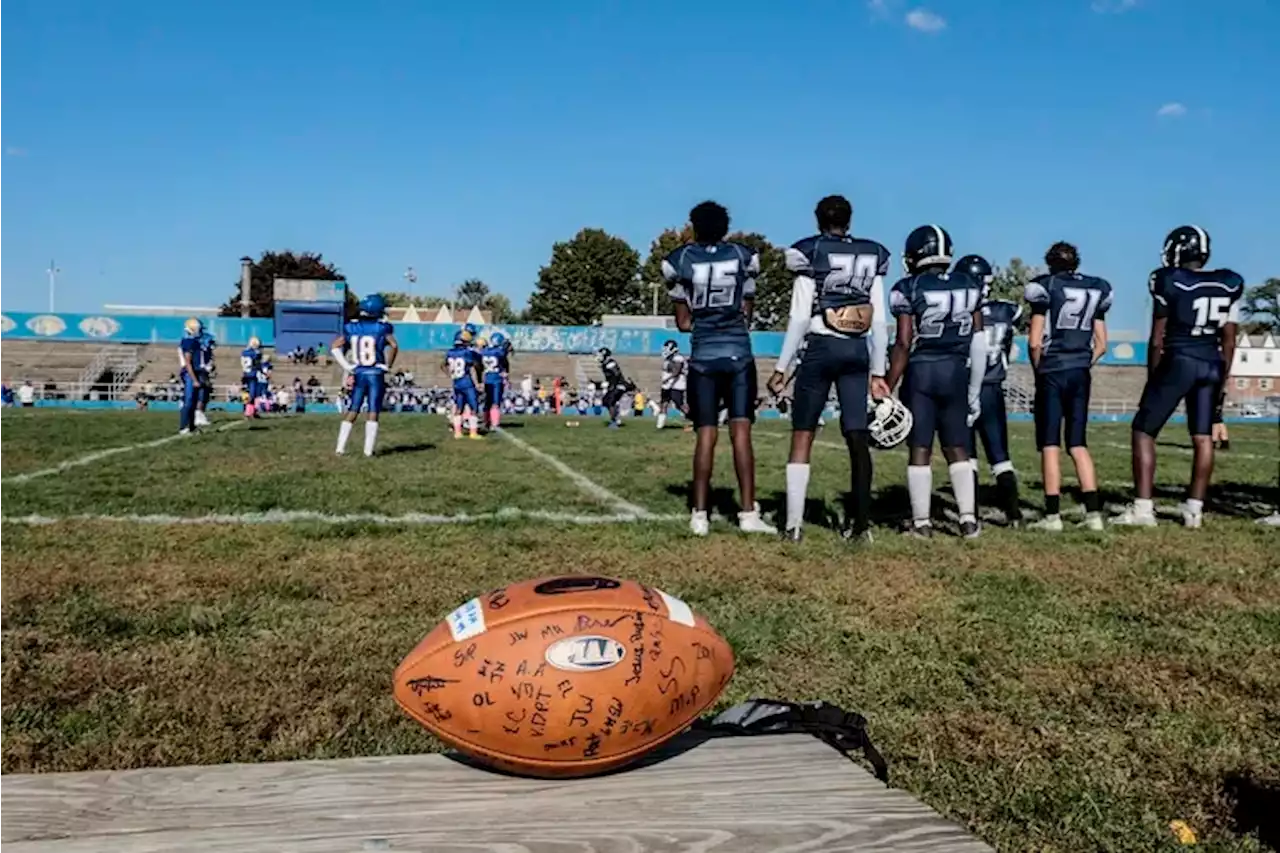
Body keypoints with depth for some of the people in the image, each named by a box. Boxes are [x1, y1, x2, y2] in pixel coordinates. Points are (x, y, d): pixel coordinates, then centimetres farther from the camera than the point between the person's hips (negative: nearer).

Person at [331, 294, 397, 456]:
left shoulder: (351, 327, 4)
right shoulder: (382, 327, -7)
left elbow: (335, 347, 3)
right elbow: (393, 346, -19)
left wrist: (347, 366, 5)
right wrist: (387, 366, -6)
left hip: (358, 374, 3)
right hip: (376, 375, -3)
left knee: (352, 411, 11)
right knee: (373, 413, 1)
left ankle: (340, 448, 9)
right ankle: (368, 450, -2)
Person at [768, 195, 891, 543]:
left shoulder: (810, 253, -3)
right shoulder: (871, 256, 10)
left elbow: (800, 318, -8)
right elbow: (879, 322, 8)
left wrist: (781, 368, -3)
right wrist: (878, 373, 14)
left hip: (821, 348, -3)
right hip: (858, 351, 4)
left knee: (802, 436, 4)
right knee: (858, 437, 6)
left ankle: (794, 523, 4)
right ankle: (861, 522, 8)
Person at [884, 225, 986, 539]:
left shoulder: (909, 290, -9)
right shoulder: (969, 287, 6)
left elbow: (904, 344, -13)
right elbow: (978, 344, 7)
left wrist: (887, 388, -7)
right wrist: (974, 391, 15)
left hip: (920, 372, -4)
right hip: (956, 373, 4)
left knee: (920, 449, 3)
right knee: (957, 449, 13)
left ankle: (922, 522, 7)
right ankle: (969, 518, 12)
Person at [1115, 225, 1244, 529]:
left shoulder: (1169, 282, -9)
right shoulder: (1230, 285, 7)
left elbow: (1157, 339, -6)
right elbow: (1229, 341, 9)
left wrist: (1152, 376, 4)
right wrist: (1222, 379, 17)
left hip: (1178, 362, -5)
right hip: (1211, 365, 6)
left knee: (1143, 431, 2)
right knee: (1203, 438, 11)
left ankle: (1143, 508, -3)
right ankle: (1195, 509, 14)